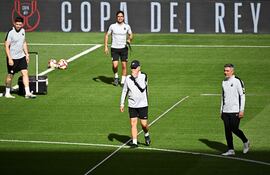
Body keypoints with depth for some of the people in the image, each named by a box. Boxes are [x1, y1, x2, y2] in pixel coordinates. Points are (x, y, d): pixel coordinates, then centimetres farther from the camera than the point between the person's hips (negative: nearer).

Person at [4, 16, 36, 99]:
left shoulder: (22, 31, 5)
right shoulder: (10, 33, -16)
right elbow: (6, 46, -16)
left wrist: (26, 54, 14)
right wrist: (9, 59, -20)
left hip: (21, 57, 5)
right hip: (12, 58, -5)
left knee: (25, 73, -6)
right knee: (10, 75, 6)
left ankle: (27, 93, -7)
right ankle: (7, 93, 22)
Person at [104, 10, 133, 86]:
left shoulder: (127, 26, 0)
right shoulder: (112, 26, -4)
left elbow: (130, 35, 14)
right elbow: (106, 35, 4)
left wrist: (129, 39, -10)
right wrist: (106, 47, -3)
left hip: (124, 48, 2)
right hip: (114, 48, -2)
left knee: (124, 66, 0)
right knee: (115, 65, -12)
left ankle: (123, 81, 12)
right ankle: (116, 77, 16)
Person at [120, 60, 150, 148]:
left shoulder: (143, 76, -6)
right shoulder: (128, 78, 2)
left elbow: (143, 87, -22)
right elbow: (124, 91, 12)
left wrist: (136, 78, -22)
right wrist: (122, 103, 10)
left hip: (143, 105, -2)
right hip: (132, 106, 2)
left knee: (144, 124, -1)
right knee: (133, 124, -5)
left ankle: (146, 135, 29)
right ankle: (134, 142, -2)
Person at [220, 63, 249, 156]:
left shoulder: (238, 81, -7)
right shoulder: (224, 82, 13)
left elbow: (242, 96, -9)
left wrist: (241, 110, -14)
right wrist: (221, 110, 17)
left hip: (235, 111, -6)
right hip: (226, 111, 6)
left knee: (234, 129, -6)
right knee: (227, 130, 3)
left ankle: (246, 142, 18)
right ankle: (230, 150, 8)